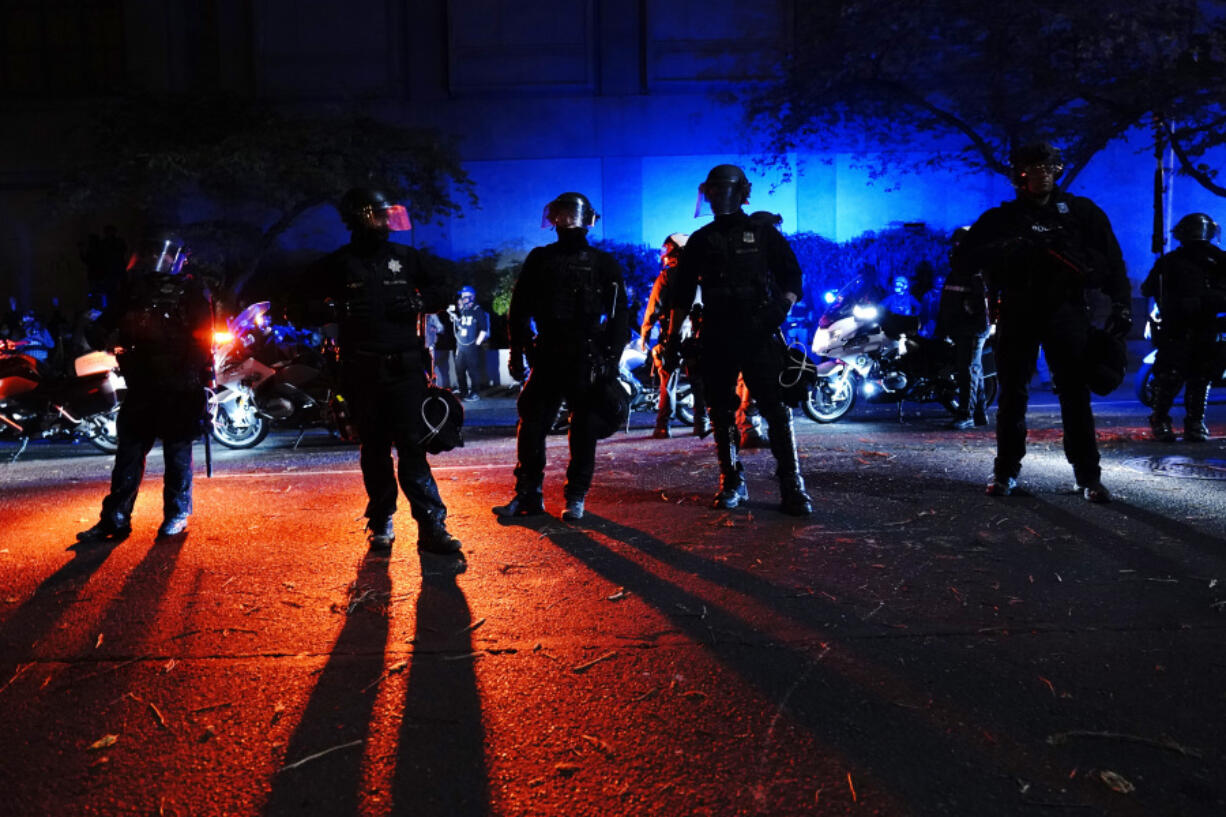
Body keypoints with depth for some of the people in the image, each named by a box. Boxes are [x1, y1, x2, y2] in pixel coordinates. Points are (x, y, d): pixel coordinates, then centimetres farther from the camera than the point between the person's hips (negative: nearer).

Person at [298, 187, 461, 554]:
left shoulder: (406, 257, 12)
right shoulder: (339, 263, 8)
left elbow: (442, 290, 16)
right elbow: (308, 298, 15)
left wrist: (417, 302, -2)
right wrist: (339, 308, 1)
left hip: (405, 368, 0)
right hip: (361, 370, 0)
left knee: (412, 445, -8)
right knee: (374, 449, 8)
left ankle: (431, 524, -8)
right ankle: (381, 523, 19)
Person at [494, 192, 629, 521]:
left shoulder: (606, 264, 5)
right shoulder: (539, 260, 9)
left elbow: (620, 314, 3)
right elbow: (519, 311, 10)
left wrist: (611, 358, -6)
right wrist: (517, 354, 4)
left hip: (588, 361, -1)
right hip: (546, 358, 2)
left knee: (584, 432, 3)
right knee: (531, 427, 1)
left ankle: (576, 497, 15)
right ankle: (528, 494, 13)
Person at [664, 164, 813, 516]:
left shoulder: (763, 231, 8)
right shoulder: (701, 240, 15)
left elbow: (792, 275, 5)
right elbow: (683, 291, 15)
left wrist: (782, 307, -14)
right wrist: (673, 334, 8)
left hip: (759, 335, -3)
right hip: (717, 338, 3)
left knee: (777, 409, -9)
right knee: (721, 412, 6)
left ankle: (792, 487, -7)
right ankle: (732, 483, 17)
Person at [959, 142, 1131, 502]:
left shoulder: (1081, 212, 11)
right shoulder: (1002, 218, 11)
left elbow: (1111, 260, 8)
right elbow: (968, 254, -1)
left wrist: (1120, 303, -4)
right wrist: (1009, 248, -16)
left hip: (1066, 310, 0)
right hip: (1018, 311, 1)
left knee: (1075, 393, -3)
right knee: (1012, 393, 3)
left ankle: (1088, 475, 3)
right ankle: (1006, 470, 12)